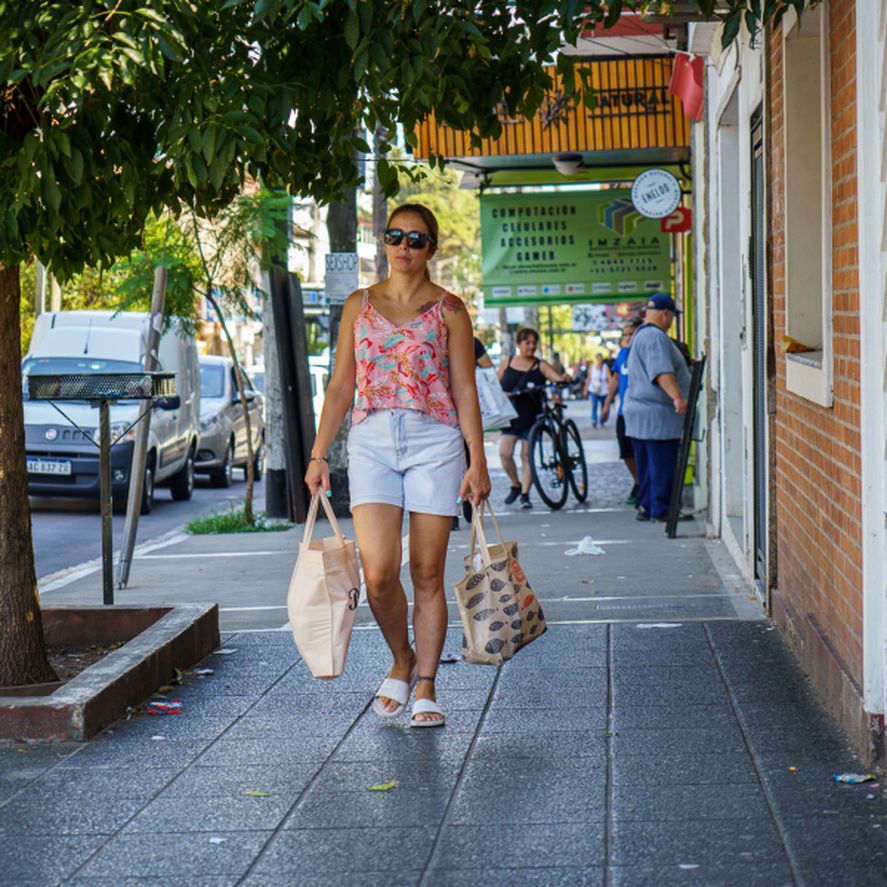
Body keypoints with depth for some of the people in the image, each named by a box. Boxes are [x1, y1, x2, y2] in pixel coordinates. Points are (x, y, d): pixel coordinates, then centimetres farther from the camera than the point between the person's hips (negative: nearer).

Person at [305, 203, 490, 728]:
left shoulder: (448, 309, 6)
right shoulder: (360, 305, 12)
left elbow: (465, 390, 4)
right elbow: (341, 386, 13)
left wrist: (478, 461, -4)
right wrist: (318, 455, 7)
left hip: (435, 442, -1)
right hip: (372, 441, 1)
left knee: (428, 572, 1)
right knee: (379, 571, -11)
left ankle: (425, 689, 10)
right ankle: (402, 661, 15)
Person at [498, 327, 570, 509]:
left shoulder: (540, 366, 1)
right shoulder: (507, 364, 7)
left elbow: (557, 377, -12)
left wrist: (564, 378, -34)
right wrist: (502, 394, -10)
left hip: (531, 417, -1)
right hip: (510, 417, 1)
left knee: (527, 456, -1)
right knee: (504, 453, -9)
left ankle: (525, 494, 6)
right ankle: (515, 485, 14)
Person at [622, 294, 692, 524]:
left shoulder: (640, 334, 21)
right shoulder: (655, 337, -15)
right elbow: (662, 372, -29)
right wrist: (678, 397, -38)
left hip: (638, 411, 11)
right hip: (657, 415, -11)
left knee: (646, 465, 13)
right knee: (663, 465, -7)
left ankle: (645, 507, 16)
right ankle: (660, 510, -6)